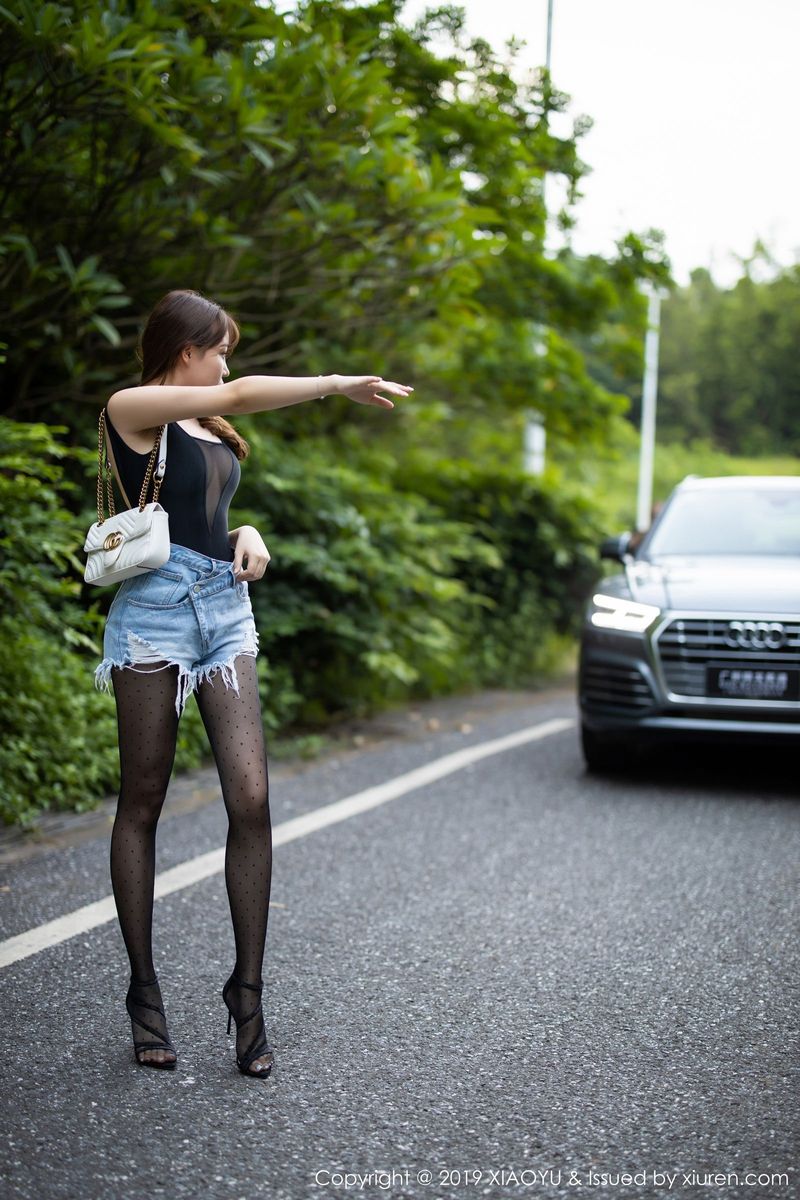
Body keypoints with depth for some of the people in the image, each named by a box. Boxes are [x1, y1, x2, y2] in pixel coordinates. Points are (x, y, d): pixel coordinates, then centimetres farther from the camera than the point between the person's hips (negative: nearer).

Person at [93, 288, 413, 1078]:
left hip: (225, 611, 7)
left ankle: (247, 989, 1)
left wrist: (247, 537, 5)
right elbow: (243, 396, -10)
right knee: (141, 804, 2)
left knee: (251, 799, -6)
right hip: (155, 606, -6)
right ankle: (145, 992, 10)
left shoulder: (204, 428, 22)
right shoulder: (130, 410, -1)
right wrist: (340, 384, -3)